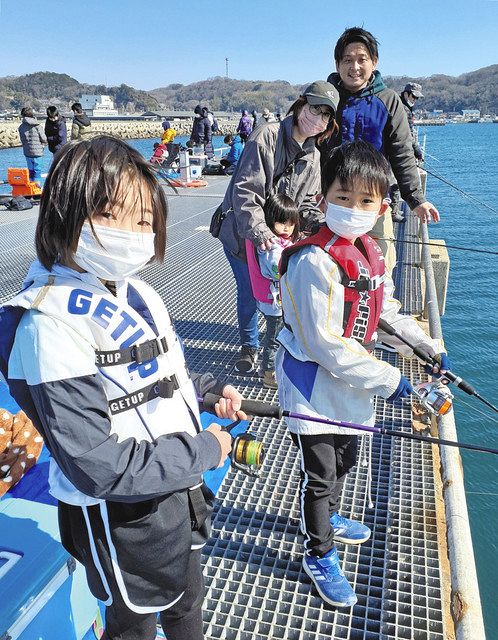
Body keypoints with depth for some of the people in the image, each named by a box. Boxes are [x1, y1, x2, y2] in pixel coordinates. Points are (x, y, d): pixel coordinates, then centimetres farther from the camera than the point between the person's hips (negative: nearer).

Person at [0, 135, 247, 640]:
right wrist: (204, 451, -22)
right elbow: (99, 468, -30)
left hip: (180, 487, 8)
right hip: (122, 518, -7)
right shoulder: (51, 324, -29)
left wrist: (208, 391, 0)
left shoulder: (134, 292, -2)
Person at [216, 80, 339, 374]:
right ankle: (250, 347, 25)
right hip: (241, 232, -5)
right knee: (250, 292, 0)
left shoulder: (313, 156, 6)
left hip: (279, 235, 6)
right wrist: (258, 231, -36)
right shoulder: (268, 135, -16)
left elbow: (305, 204, 7)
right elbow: (245, 190, -24)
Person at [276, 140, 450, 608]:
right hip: (312, 384, -8)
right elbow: (324, 344, -27)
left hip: (350, 383, 8)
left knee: (345, 459, 25)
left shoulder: (369, 254, 2)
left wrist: (431, 348, 13)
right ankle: (318, 555, 31)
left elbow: (387, 313, 15)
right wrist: (387, 380, -21)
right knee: (319, 473, 7)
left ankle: (326, 518, 52)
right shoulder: (313, 262, -25)